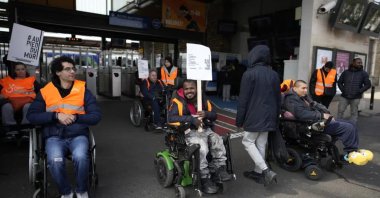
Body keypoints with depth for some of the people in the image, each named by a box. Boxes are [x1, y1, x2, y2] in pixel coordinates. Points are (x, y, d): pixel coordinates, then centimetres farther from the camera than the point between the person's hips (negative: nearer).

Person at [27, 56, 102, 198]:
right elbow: (31, 116, -1)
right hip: (54, 136, 1)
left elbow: (96, 116, -1)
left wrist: (75, 117, -16)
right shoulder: (45, 92, 4)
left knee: (80, 157, -30)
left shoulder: (83, 90, 2)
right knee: (55, 161, -28)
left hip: (78, 135, 0)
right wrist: (56, 115, -15)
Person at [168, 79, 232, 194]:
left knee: (218, 141, -20)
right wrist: (192, 119, -29)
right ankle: (205, 179, -17)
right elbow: (171, 118, -23)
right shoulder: (178, 101, -9)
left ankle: (220, 169, -4)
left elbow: (214, 115, 9)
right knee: (202, 147, -30)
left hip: (205, 130, 5)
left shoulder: (203, 100, 8)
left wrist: (206, 114, -16)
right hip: (188, 132, -5)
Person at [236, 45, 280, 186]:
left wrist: (239, 120, -4)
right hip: (268, 116, 6)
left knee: (248, 142, 6)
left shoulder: (249, 74, -12)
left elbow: (243, 99, -11)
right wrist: (275, 117, 21)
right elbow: (278, 99, 13)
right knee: (261, 144, 13)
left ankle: (266, 171, -4)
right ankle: (258, 172, 22)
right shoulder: (274, 75, 7)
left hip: (254, 116, -6)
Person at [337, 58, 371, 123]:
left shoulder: (363, 73, 3)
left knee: (354, 113, 4)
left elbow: (368, 84, 0)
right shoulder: (346, 72, 7)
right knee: (340, 111, 2)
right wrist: (343, 90, 1)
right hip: (344, 97, 1)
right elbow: (339, 82, 14)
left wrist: (359, 91, -9)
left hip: (355, 98, -1)